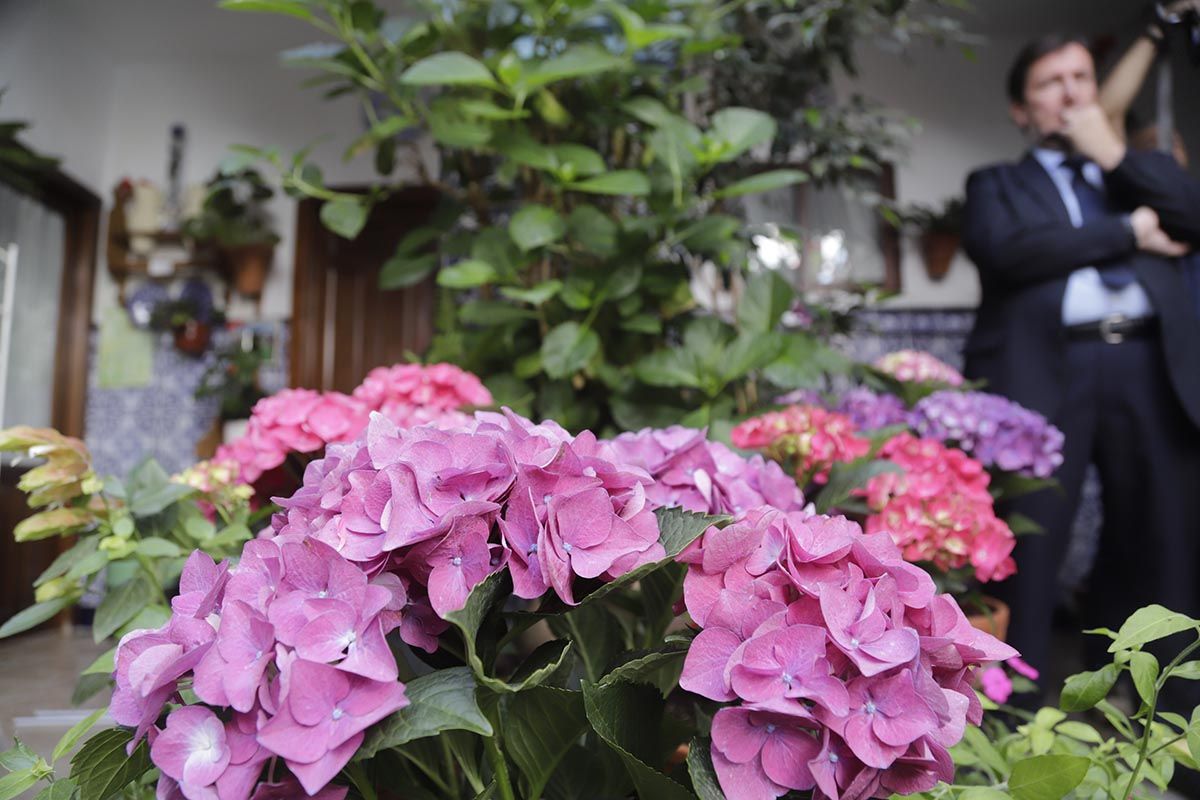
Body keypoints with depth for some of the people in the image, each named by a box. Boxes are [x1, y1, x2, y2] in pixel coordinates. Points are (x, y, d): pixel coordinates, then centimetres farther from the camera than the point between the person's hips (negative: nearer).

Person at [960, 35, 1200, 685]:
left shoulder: (1143, 170, 27)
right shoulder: (997, 184, 16)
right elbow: (1006, 251, -6)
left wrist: (1115, 155, 6)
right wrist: (1128, 232, 0)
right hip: (1046, 371, -3)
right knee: (1028, 552, -5)